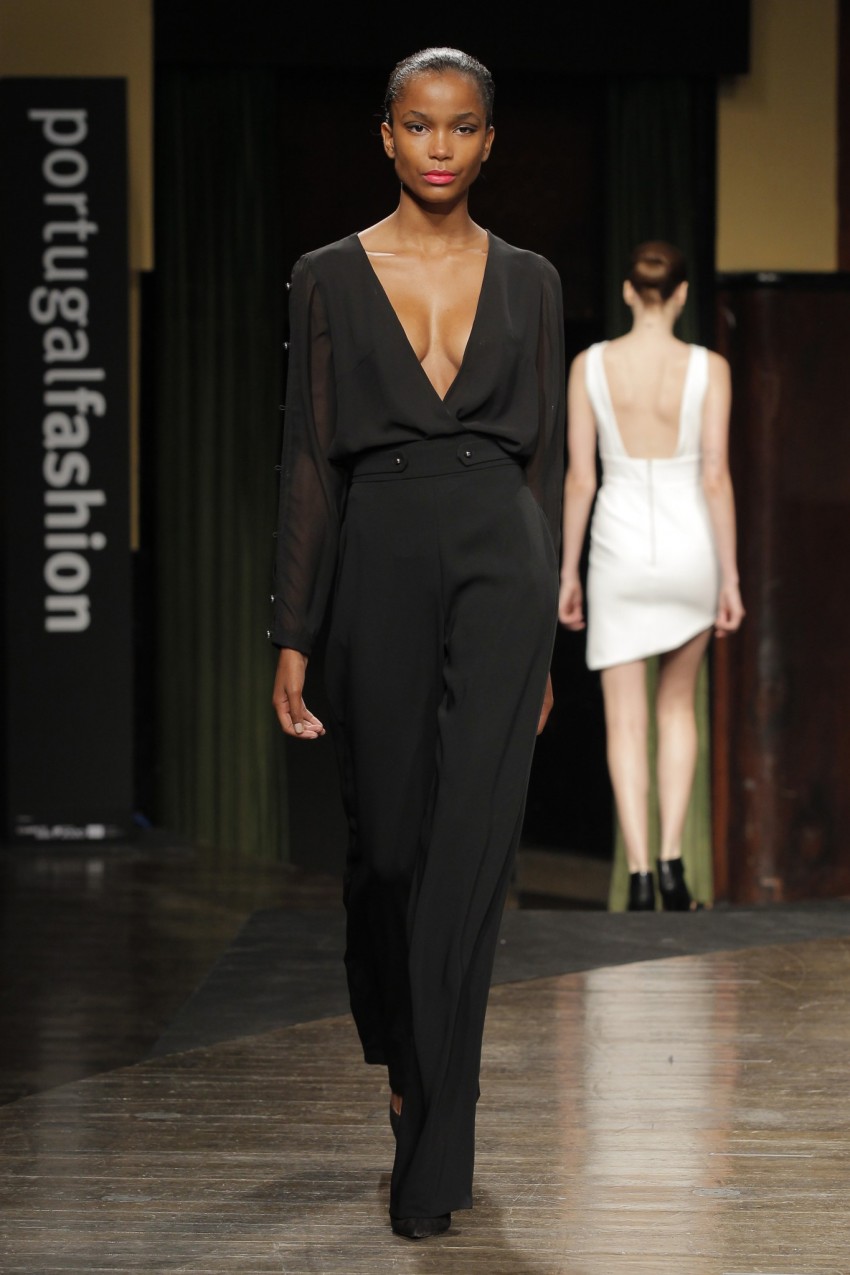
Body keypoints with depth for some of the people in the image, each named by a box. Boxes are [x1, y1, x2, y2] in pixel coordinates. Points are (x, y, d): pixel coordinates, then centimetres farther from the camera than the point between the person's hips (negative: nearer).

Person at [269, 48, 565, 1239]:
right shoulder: (331, 277, 3)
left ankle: (432, 1158, -4)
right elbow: (310, 460, 1)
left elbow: (544, 456, 9)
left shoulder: (528, 281, 7)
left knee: (467, 855, -8)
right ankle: (401, 1053, 41)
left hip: (498, 561, 0)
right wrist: (292, 636, -3)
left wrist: (545, 639, 7)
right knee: (387, 842, 12)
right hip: (379, 563, 1)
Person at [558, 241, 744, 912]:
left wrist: (569, 573, 5)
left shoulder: (591, 365, -3)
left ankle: (639, 874, -4)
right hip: (690, 550, 0)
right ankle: (671, 859, 7)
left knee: (625, 721, 5)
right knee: (678, 705, 18)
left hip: (619, 553, 0)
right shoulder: (708, 367, -6)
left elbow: (580, 478, -3)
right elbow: (715, 477, -8)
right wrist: (730, 578, -3)